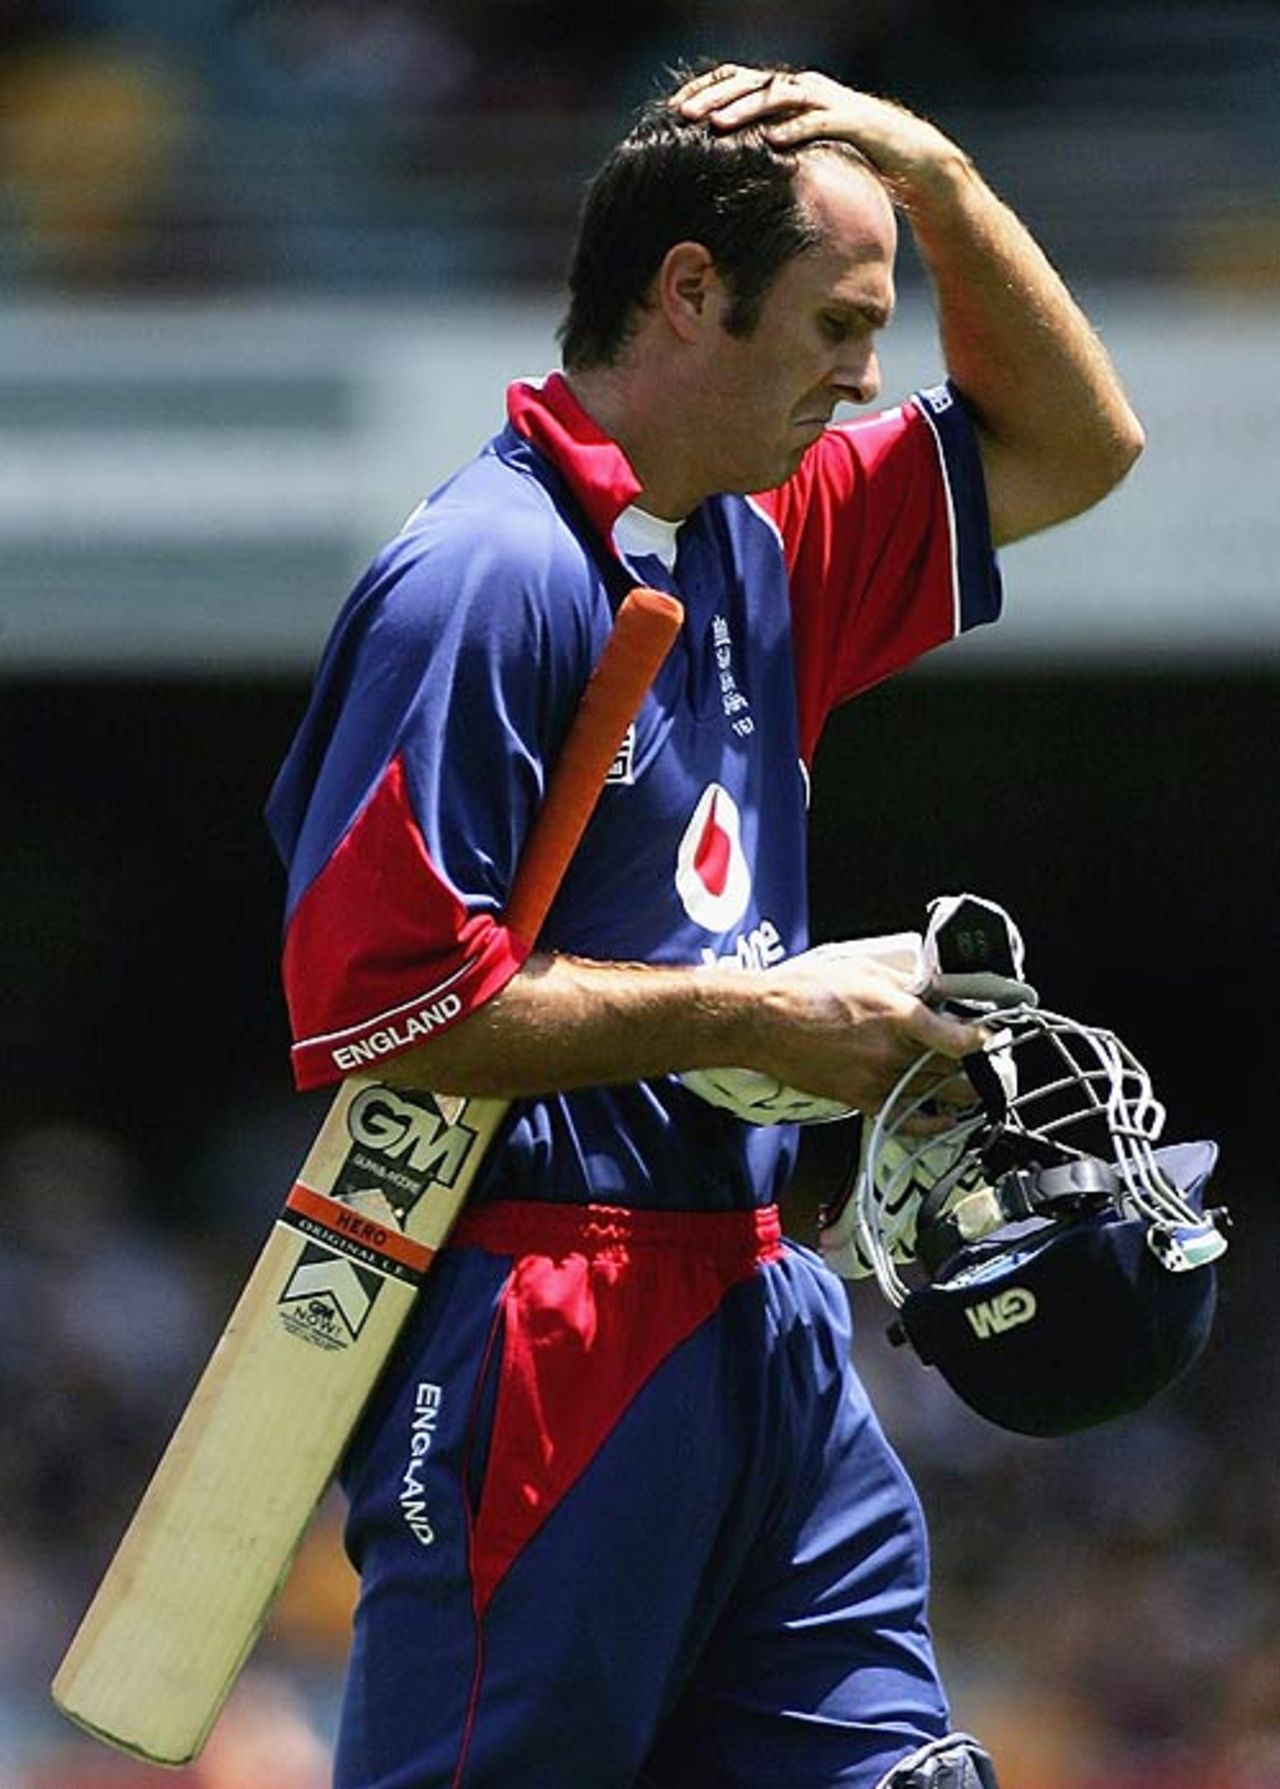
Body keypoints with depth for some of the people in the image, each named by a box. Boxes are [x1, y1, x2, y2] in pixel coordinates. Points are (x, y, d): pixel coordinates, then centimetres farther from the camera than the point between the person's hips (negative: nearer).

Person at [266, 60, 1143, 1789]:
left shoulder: (761, 546, 14)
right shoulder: (490, 575, -13)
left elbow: (1069, 447, 26)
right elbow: (376, 992, -20)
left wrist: (937, 180, 10)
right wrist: (756, 1019, -13)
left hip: (759, 1311, 9)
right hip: (540, 1354, -9)